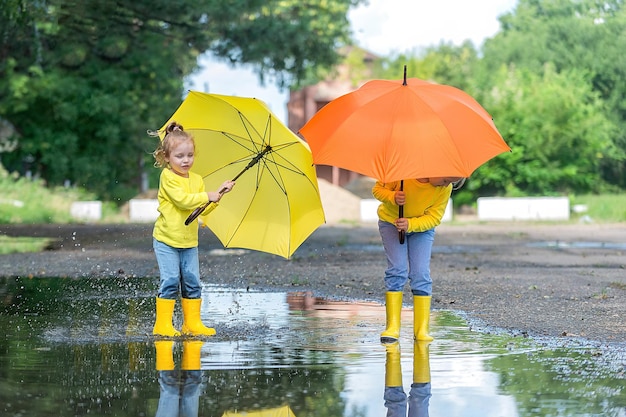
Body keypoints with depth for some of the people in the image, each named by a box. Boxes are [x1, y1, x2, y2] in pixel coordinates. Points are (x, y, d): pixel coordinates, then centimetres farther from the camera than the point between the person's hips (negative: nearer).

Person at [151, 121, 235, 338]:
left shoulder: (196, 180, 11)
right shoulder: (167, 177, -8)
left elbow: (204, 211, 9)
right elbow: (182, 199, -21)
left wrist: (219, 194, -3)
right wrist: (208, 196, -18)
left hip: (189, 241, 6)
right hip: (166, 240, -6)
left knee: (192, 281, 3)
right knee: (170, 281, -11)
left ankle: (192, 323, 10)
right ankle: (163, 324, -5)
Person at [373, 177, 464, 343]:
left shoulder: (445, 188, -23)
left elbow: (434, 217, -20)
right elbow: (378, 189, -16)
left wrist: (410, 224, -36)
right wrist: (393, 197, -37)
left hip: (422, 227, 2)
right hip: (391, 222, -1)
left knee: (421, 274, -10)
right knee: (397, 270, -15)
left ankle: (422, 330, -5)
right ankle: (393, 327, -11)